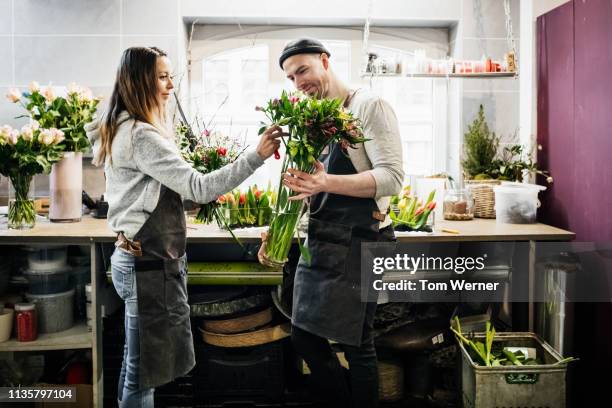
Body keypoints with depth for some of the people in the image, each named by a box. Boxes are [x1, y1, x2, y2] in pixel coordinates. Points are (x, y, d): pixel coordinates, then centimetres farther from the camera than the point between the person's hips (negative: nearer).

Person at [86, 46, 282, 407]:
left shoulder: (123, 130, 14)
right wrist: (257, 156, -27)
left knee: (137, 363, 19)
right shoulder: (141, 136, -18)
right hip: (151, 265, -10)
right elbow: (198, 187, -24)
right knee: (144, 369, 2)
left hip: (139, 258, 10)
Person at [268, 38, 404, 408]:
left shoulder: (369, 106, -8)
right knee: (305, 337, 13)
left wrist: (326, 182, -30)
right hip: (320, 241, 8)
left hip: (358, 242, -8)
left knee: (356, 341, 2)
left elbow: (392, 177, -19)